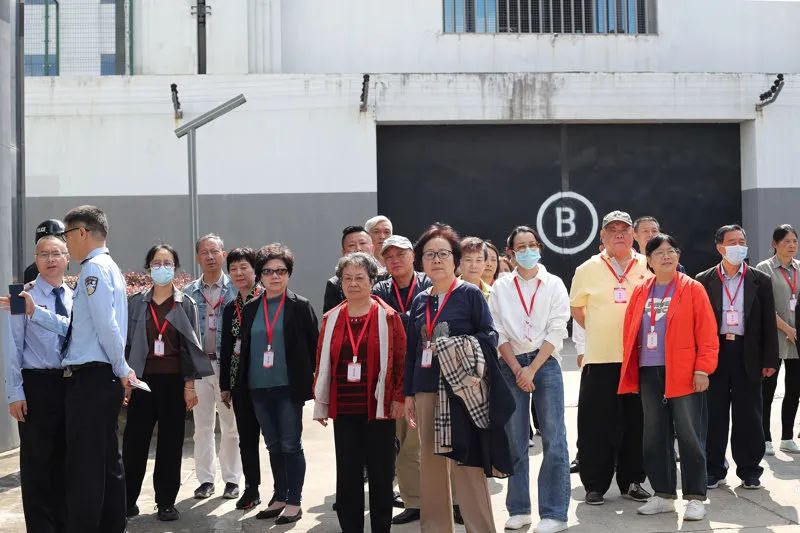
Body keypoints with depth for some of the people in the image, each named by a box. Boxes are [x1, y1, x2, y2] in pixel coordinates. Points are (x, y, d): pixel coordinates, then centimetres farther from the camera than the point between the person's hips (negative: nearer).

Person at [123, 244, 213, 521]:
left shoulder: (186, 304, 5)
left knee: (171, 442, 4)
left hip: (174, 381, 0)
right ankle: (128, 499, 11)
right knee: (135, 440, 1)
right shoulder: (135, 302, 6)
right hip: (142, 379, 0)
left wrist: (190, 384, -3)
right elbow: (127, 342, 6)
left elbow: (191, 346, 3)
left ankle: (166, 502, 12)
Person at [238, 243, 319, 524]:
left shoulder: (300, 306, -2)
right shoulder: (251, 308, 9)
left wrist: (308, 380, -6)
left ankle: (294, 501, 10)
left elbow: (313, 345, -2)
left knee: (290, 445, 1)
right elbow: (245, 347, 11)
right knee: (273, 445, 13)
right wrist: (242, 384, 7)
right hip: (259, 388, 4)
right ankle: (279, 497, 24)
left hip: (288, 386, -4)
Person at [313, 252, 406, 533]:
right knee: (347, 474, 6)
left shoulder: (388, 317, -2)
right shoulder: (331, 319, 7)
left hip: (378, 408, -2)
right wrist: (320, 403, 7)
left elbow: (401, 360, -2)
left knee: (380, 473, 6)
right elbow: (322, 363, 10)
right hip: (343, 410, 3)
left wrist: (399, 398, -7)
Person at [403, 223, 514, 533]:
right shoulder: (419, 302, 12)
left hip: (461, 387, -5)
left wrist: (459, 349, -21)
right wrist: (408, 393, 11)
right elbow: (411, 350, 14)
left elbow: (490, 335, -5)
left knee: (465, 462, -5)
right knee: (430, 463, 10)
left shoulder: (470, 294, -2)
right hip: (425, 388, 5)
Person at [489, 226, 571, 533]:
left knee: (553, 439, -4)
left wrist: (532, 369, -9)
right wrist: (517, 370, -7)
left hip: (545, 363, -1)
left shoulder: (554, 285, 3)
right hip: (510, 365, 2)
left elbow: (556, 331, -3)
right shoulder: (500, 288, 6)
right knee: (514, 441, 5)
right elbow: (499, 333, 2)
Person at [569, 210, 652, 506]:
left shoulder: (648, 267, 5)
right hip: (599, 358, -1)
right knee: (597, 425, 0)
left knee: (636, 422, 7)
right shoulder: (588, 270, 4)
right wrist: (599, 332, 9)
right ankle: (595, 484, 11)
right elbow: (576, 308, 15)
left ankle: (632, 481, 20)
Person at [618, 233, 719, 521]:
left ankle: (695, 498, 8)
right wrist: (630, 369, 5)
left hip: (685, 375, -4)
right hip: (649, 374, 5)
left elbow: (707, 333, -6)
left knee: (689, 436, -1)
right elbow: (630, 331, 11)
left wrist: (703, 368, -13)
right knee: (655, 437, 9)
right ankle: (664, 495, 20)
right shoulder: (641, 292, 10)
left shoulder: (692, 289, -2)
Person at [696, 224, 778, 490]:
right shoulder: (704, 280, 4)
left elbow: (768, 322, 5)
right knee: (714, 415, 4)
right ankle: (714, 470, 15)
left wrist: (769, 360, 0)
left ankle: (749, 470, 16)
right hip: (714, 352, 0)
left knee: (748, 415, 5)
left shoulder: (760, 281, 5)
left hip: (748, 355, 0)